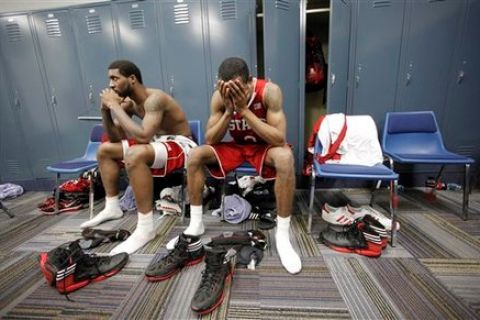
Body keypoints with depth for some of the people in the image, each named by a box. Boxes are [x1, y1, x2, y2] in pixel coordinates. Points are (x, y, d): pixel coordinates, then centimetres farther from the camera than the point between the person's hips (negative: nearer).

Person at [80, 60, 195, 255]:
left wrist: (115, 105, -24)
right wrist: (105, 109, -5)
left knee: (135, 155, -38)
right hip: (158, 143, 9)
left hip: (181, 146, -9)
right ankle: (112, 208, 16)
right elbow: (115, 138, 9)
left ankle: (145, 228, -27)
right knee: (105, 149, 12)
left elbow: (143, 136, -34)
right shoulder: (130, 103, 5)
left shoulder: (154, 98, -20)